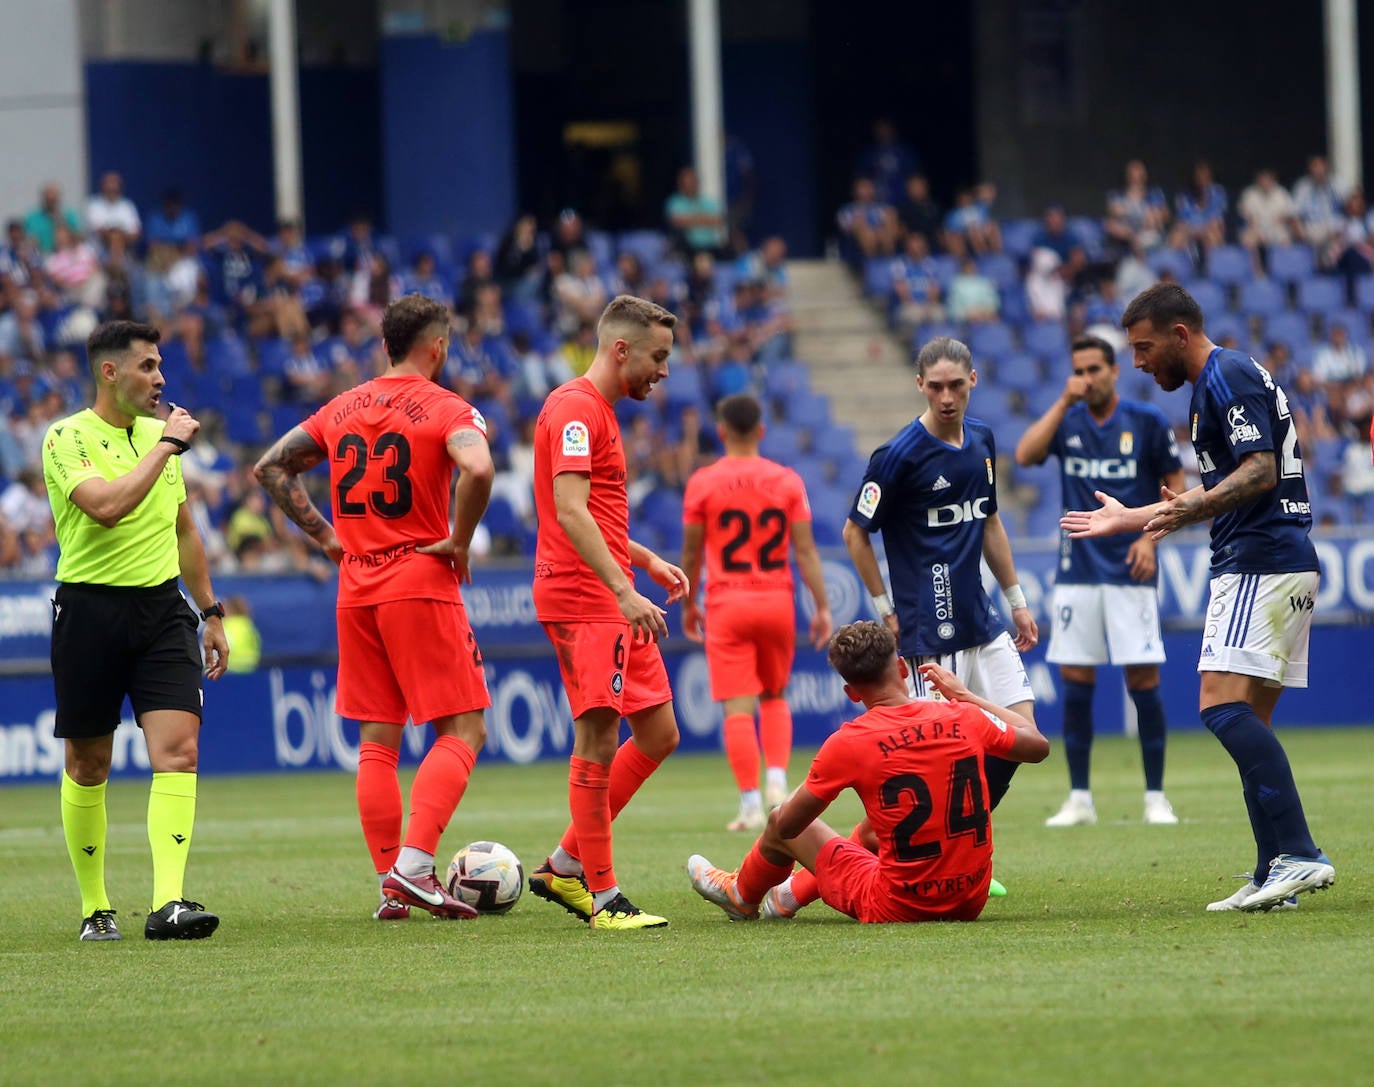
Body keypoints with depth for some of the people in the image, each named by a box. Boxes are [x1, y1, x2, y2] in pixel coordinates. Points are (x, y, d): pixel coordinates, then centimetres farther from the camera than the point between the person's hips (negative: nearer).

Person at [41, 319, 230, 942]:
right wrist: (167, 445, -16)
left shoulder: (159, 434, 14)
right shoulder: (67, 439, -6)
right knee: (87, 765, 5)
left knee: (178, 750, -13)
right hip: (90, 608, -4)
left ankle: (167, 904, -21)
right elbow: (107, 505, -25)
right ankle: (94, 908, 19)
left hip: (161, 608, 4)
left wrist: (210, 612, 25)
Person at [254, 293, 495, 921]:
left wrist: (325, 535, 13)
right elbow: (477, 469, -26)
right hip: (421, 586, -6)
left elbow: (270, 468, 16)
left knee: (376, 741, 9)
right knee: (462, 730, -2)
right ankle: (414, 865, -17)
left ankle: (390, 883, 7)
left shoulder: (343, 408, 12)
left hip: (355, 589, 6)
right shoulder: (444, 409, -6)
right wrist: (459, 540, -12)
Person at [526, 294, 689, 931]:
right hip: (581, 600, -10)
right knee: (598, 741, -9)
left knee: (658, 735, 10)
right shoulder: (574, 408, -11)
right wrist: (623, 590, -27)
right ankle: (602, 896, -5)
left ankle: (565, 867, 16)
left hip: (616, 605, 10)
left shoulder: (601, 412, 21)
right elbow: (569, 511, -22)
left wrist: (646, 560, 21)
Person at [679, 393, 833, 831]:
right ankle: (777, 778, 3)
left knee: (738, 708, -2)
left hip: (727, 602, -2)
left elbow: (691, 553, 0)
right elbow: (805, 549, -3)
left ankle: (751, 803, -8)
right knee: (775, 697, 20)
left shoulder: (702, 483, -4)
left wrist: (688, 605, 13)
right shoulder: (787, 481, 0)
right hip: (777, 599, 2)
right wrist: (822, 606, 1)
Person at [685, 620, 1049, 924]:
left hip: (897, 908, -4)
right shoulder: (963, 718, -6)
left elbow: (787, 825, -5)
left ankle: (742, 896, 50)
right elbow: (1036, 743, 13)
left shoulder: (848, 744, -16)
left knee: (780, 824, 18)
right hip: (971, 901, 4)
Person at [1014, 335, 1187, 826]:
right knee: (1075, 682, 1)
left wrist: (1151, 536, -8)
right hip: (1076, 571, 2)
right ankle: (1079, 799, 8)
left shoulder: (1147, 421, 1)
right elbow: (1025, 454, -11)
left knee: (1143, 679, -6)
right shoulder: (1066, 421, 7)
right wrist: (1064, 402, -13)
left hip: (1129, 569, -2)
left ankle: (1156, 796, 2)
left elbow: (1175, 485, 6)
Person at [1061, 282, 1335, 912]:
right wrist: (1130, 519, 37)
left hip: (1262, 564, -11)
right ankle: (1274, 876, 4)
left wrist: (1187, 510, -32)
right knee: (1247, 723, 7)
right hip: (1271, 567, 11)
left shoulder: (1227, 377, -9)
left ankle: (1298, 854, -27)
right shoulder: (1214, 383, 23)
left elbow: (1261, 471, -20)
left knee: (1224, 704, -20)